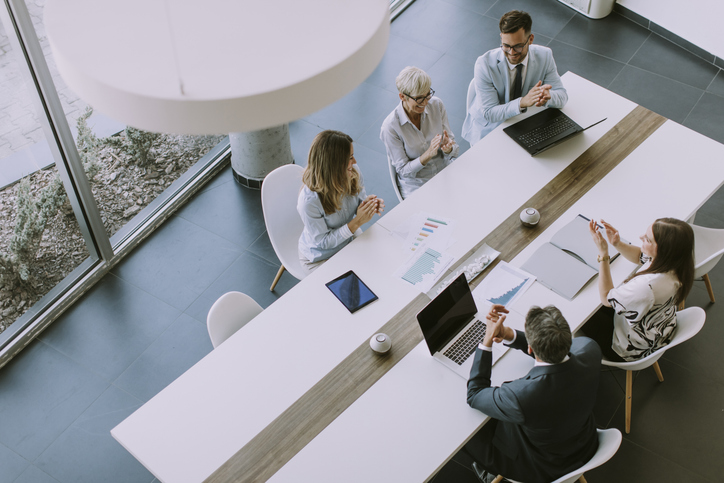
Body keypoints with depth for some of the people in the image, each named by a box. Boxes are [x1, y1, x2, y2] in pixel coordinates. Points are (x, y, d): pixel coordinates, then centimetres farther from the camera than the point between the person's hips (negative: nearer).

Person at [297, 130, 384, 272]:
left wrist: (369, 205, -23)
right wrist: (357, 222, -33)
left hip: (350, 239, 6)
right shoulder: (308, 201, -36)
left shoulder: (353, 173, -19)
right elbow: (322, 242, -25)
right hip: (320, 258, -5)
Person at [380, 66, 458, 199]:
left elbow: (454, 148, 3)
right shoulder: (390, 126, -17)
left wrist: (448, 148, -22)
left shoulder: (436, 105, -4)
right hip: (416, 186, -4)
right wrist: (428, 154, -27)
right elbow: (403, 170, -11)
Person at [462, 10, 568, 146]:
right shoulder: (484, 64, -23)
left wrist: (547, 95, -34)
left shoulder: (544, 56, -12)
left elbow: (562, 96, -7)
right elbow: (489, 113, -22)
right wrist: (523, 102, -39)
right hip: (489, 128, -3)